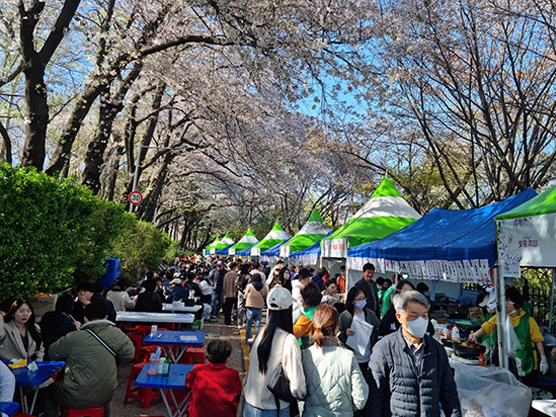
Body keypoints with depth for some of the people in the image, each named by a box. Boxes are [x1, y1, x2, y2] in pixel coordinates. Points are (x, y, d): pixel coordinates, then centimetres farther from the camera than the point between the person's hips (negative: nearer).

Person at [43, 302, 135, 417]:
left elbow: (52, 354, 0)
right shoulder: (116, 333, -11)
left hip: (77, 399, -3)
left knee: (48, 391, 25)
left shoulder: (74, 337, -16)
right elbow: (129, 354, -2)